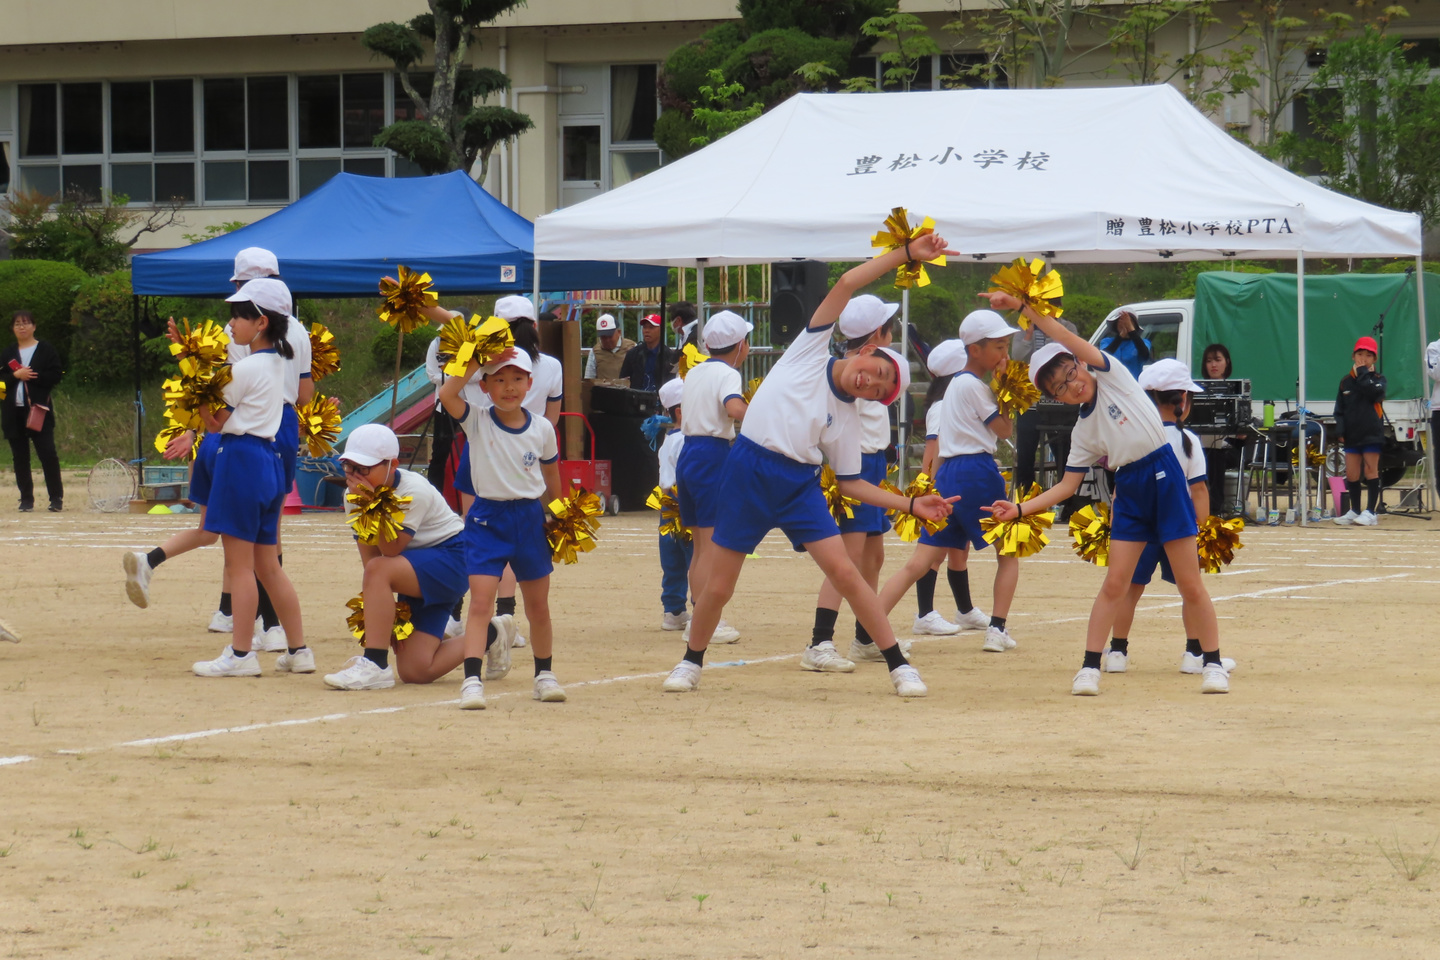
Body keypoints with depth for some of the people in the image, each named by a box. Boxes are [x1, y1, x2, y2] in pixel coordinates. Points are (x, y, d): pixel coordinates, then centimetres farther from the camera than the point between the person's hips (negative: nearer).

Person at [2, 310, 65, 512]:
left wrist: (33, 376, -15)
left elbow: (55, 376, -6)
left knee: (47, 454, -8)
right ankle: (26, 499, 10)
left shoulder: (46, 351, 3)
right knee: (20, 457, 4)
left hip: (39, 410, -4)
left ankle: (56, 498, -3)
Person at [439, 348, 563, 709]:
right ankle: (472, 680, -19)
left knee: (538, 606, 13)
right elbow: (447, 394, -25)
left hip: (530, 519, 3)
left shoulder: (542, 429, 0)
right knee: (480, 601, -14)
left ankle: (544, 674, 30)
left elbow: (552, 481, 12)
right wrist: (478, 359, -25)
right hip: (487, 519, -3)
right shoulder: (477, 421, -6)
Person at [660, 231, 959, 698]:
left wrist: (912, 504, 2)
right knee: (718, 587, 1)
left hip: (799, 484, 2)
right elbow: (847, 283, -1)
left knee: (844, 572, -10)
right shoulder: (811, 350, 3)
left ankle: (899, 666, -2)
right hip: (747, 471, -2)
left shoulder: (846, 419, 8)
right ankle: (691, 662, 26)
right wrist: (906, 253, -3)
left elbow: (851, 484, 10)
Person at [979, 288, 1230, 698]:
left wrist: (1025, 307, -17)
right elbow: (1067, 485, 7)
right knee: (1114, 584, -2)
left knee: (1190, 584, 0)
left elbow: (1069, 340, -14)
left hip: (1164, 478, -4)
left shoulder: (1111, 376, -3)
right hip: (1129, 491, 4)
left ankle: (1213, 664, 9)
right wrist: (1020, 509, -3)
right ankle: (1089, 669, 1)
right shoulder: (1083, 432, 6)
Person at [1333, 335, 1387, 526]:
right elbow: (1340, 409, 10)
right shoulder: (1346, 382, 10)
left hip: (1371, 433, -4)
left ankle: (1370, 512, 2)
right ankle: (1354, 511, 17)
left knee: (1370, 470, -2)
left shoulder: (1377, 379, 1)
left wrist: (1363, 373, -13)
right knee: (1351, 473, 6)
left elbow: (1374, 393, -22)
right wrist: (1340, 429, -2)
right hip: (1352, 435, 4)